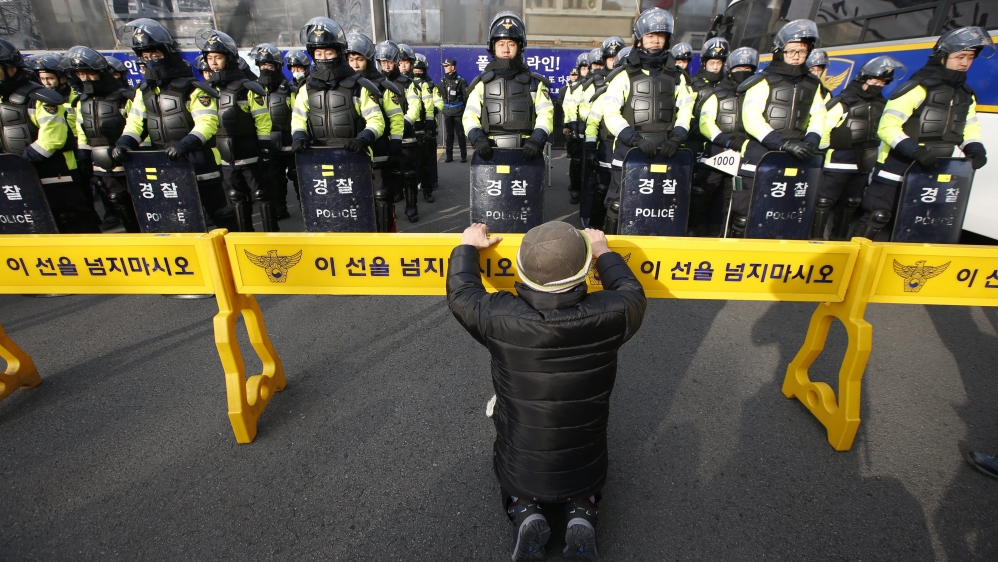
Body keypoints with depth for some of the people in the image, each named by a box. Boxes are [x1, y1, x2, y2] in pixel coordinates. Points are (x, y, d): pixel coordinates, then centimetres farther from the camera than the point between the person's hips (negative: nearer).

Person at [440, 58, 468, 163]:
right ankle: (449, 155, 13)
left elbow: (466, 96, -4)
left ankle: (464, 156, 6)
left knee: (460, 134, -1)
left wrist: (466, 110, -6)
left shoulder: (460, 80, -5)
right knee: (449, 134, 8)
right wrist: (441, 107, 8)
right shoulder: (443, 80, 9)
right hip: (447, 112, 4)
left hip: (458, 112, -4)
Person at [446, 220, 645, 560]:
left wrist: (468, 247, 13)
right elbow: (632, 294, 0)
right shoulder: (606, 317, -25)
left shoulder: (500, 318, -27)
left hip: (518, 472, 0)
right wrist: (603, 252, 14)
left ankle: (524, 512, 8)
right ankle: (581, 513, 9)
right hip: (585, 472, 1)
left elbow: (461, 293, -4)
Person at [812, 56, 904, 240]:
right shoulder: (843, 102, -10)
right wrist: (821, 154, -11)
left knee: (851, 204, 13)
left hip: (864, 165, 7)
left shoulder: (883, 105, 13)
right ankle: (816, 238, -5)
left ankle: (839, 239, 23)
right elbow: (822, 127, -13)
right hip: (838, 162, -7)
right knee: (824, 202, -10)